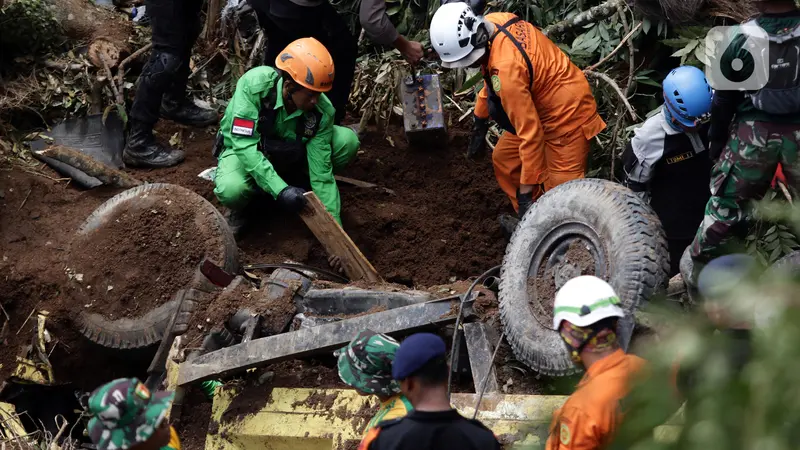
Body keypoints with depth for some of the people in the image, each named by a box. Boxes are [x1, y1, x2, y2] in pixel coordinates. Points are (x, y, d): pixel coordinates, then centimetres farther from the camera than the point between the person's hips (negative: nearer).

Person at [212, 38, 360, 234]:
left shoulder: (322, 111, -26)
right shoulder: (255, 84, -35)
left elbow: (321, 172, -21)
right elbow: (244, 145, -37)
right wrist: (280, 190, -47)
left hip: (288, 151, 3)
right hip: (244, 150, -3)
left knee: (348, 141, -20)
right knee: (231, 190, -39)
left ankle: (296, 181, 5)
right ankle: (239, 210, 0)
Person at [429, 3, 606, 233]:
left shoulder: (506, 68, -36)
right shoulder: (492, 23, -10)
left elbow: (530, 133, -32)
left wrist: (527, 191, -27)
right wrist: (480, 121, 20)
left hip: (567, 114, -10)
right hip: (540, 105, 10)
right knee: (503, 160, 17)